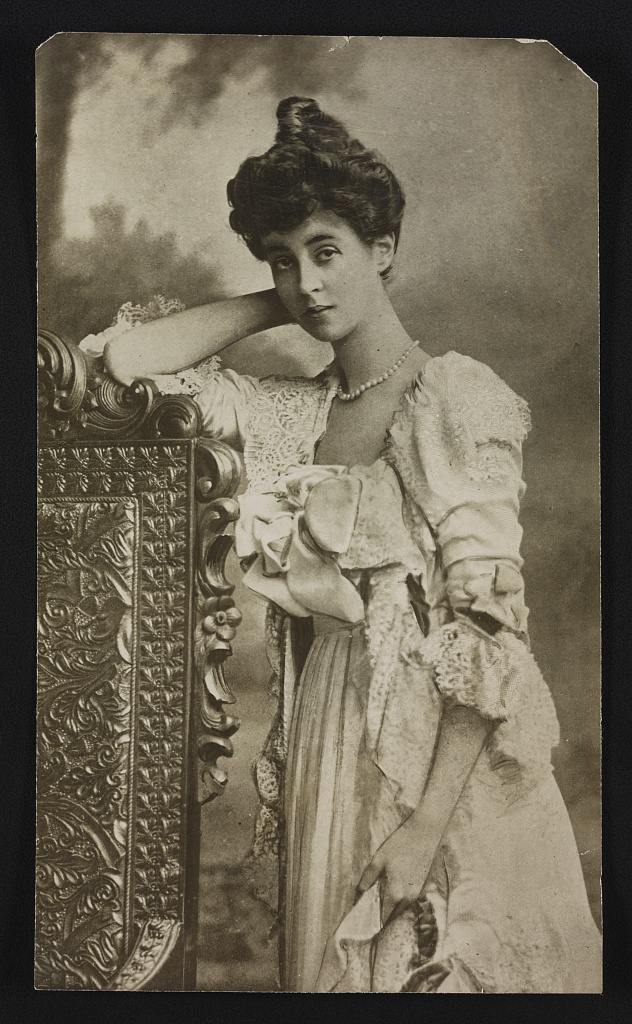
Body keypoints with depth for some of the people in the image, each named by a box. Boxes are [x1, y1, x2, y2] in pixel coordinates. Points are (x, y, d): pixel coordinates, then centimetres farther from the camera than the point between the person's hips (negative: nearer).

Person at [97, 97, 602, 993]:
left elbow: (489, 632, -14)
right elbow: (125, 358, 5)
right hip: (328, 737, 5)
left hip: (445, 752, -4)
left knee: (449, 969, 8)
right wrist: (276, 305, 3)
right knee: (334, 966, 16)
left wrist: (428, 824, -18)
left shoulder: (461, 397, -10)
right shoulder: (295, 414, 5)